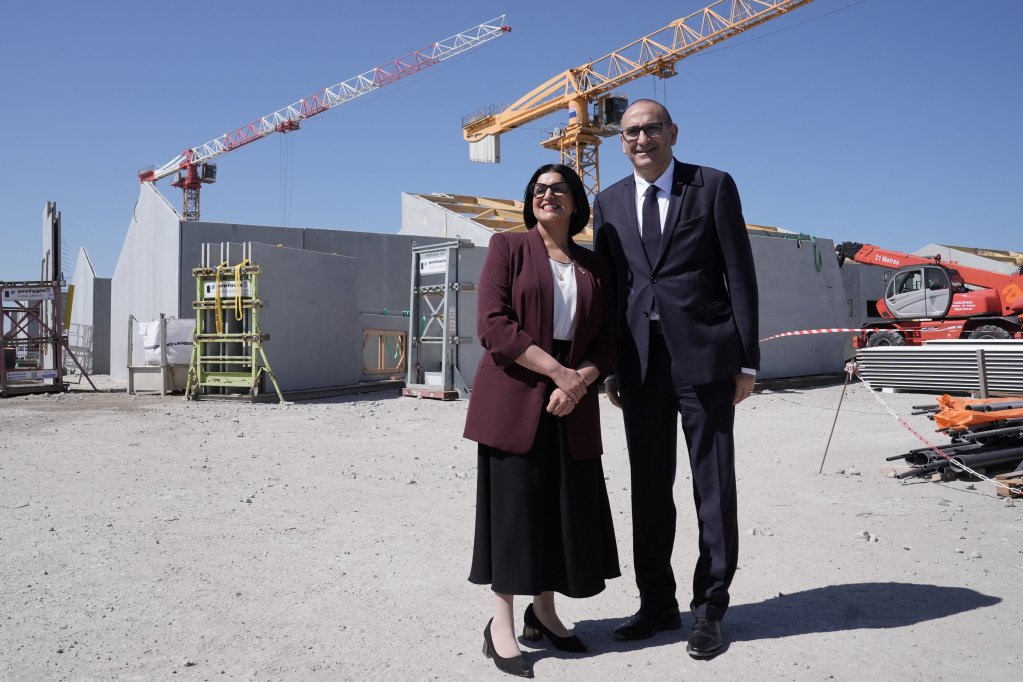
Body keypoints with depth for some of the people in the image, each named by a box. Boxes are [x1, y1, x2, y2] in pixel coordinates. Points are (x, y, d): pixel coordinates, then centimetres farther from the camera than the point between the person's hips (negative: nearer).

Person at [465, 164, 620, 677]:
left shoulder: (594, 266, 14)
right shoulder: (508, 247, 2)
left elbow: (607, 339, 9)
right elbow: (492, 324, -10)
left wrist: (581, 382, -11)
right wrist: (558, 371, -16)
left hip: (573, 405, 4)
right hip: (515, 399, -4)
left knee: (568, 507, 6)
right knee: (513, 504, -2)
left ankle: (543, 612, 23)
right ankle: (501, 626, 7)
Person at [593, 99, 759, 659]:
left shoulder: (714, 187, 2)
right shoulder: (609, 203, 13)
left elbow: (740, 274, -1)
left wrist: (747, 360, -5)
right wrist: (610, 367, 7)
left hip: (704, 356, -3)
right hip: (640, 362, 4)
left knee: (713, 486, 3)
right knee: (649, 488, 10)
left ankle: (709, 609, 15)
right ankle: (657, 604, 23)